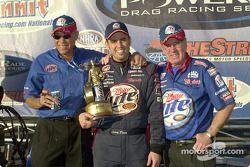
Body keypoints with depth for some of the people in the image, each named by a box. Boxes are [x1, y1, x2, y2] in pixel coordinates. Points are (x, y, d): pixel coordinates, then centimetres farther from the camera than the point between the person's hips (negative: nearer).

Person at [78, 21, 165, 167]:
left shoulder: (147, 70, 2)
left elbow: (155, 111, -1)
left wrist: (156, 147, -5)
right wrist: (82, 116, -8)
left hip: (138, 144, -1)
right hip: (105, 144, 2)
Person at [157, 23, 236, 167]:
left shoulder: (203, 68, -6)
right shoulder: (159, 71, 7)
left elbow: (227, 104, -5)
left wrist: (209, 135, -9)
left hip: (197, 147, -4)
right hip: (168, 148, 4)